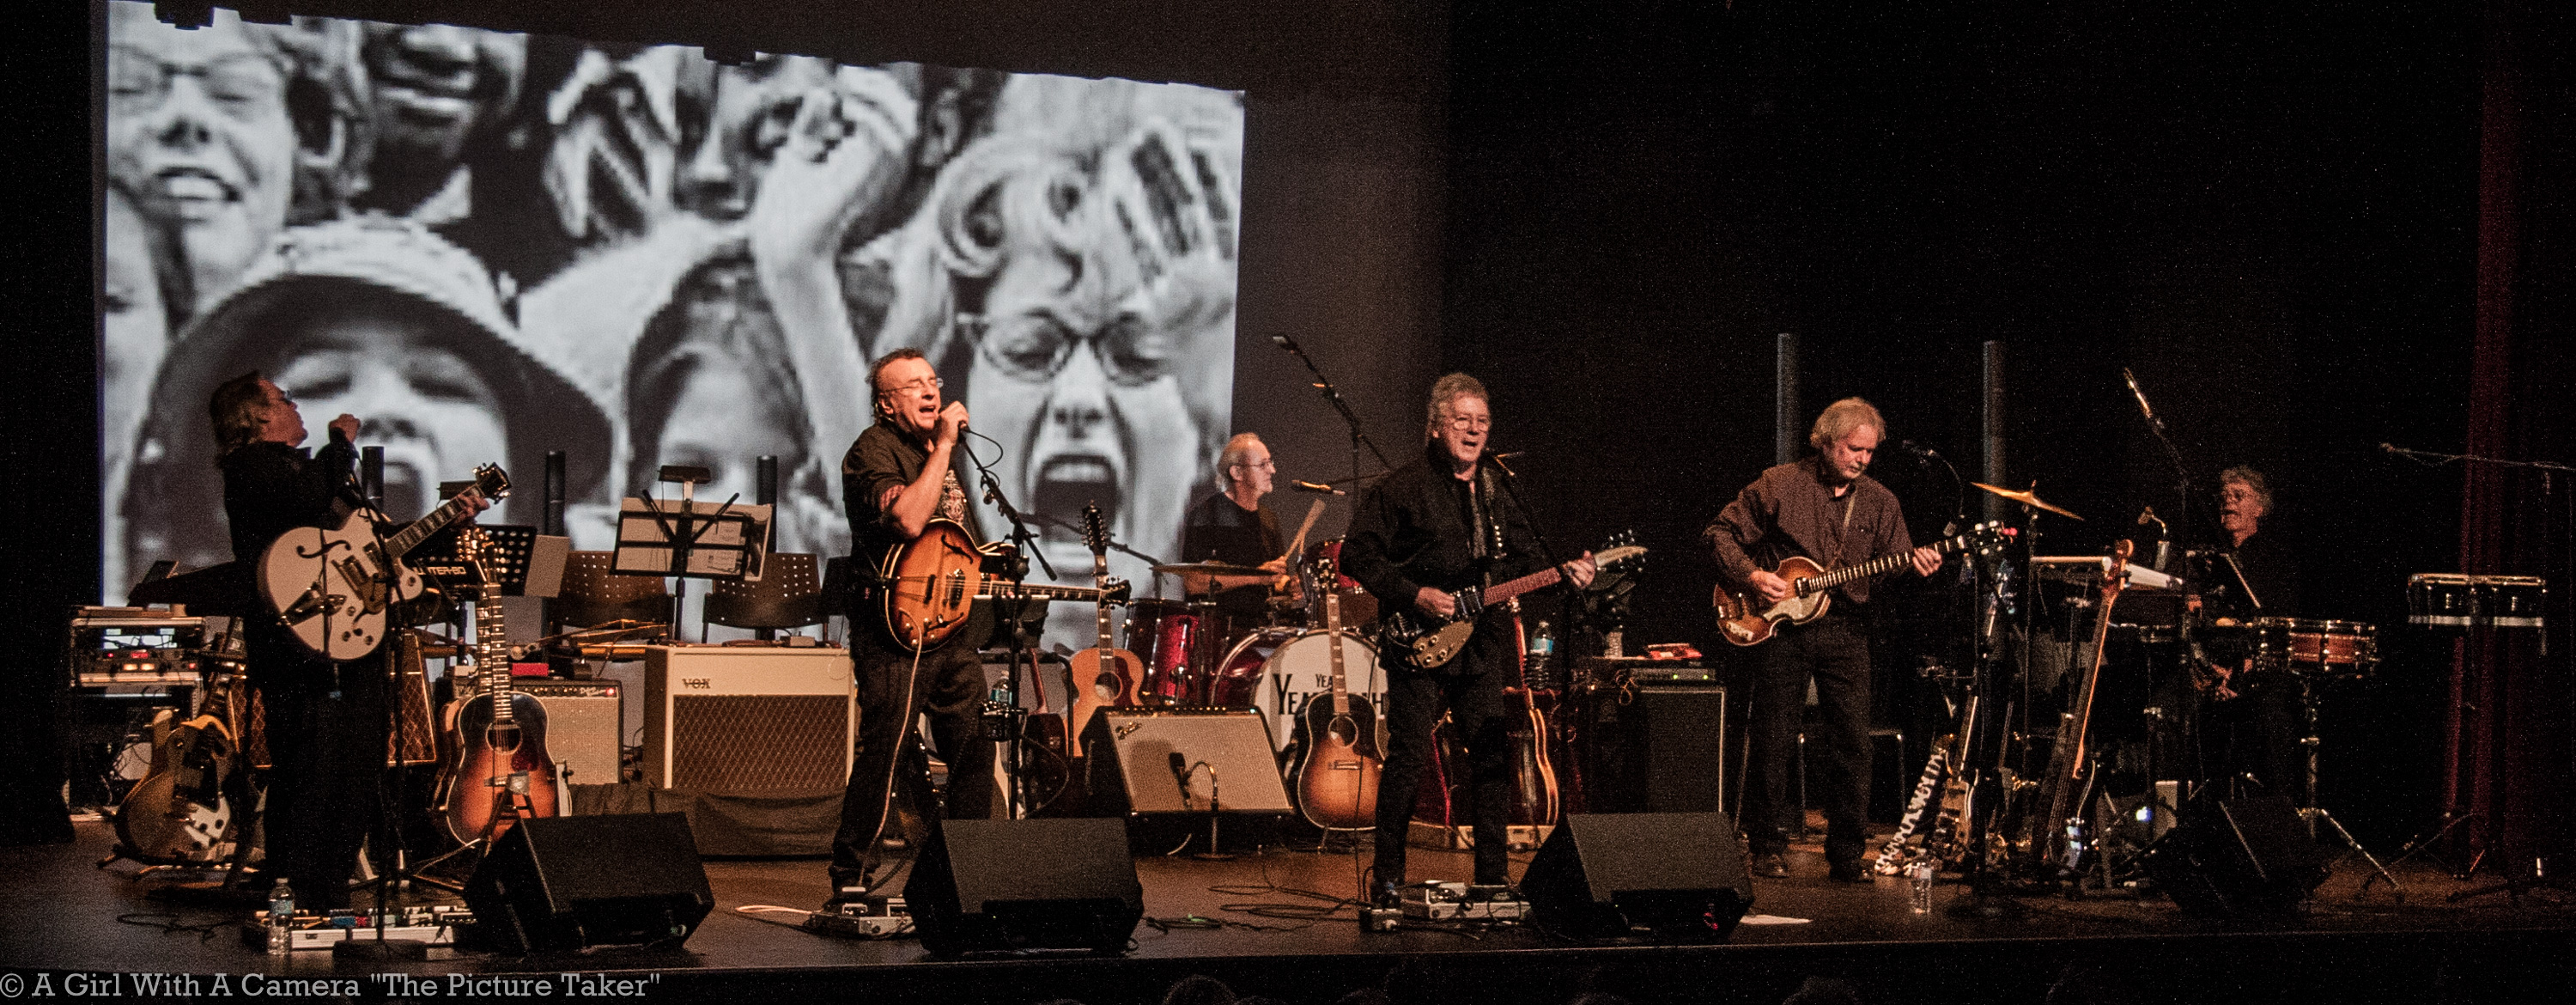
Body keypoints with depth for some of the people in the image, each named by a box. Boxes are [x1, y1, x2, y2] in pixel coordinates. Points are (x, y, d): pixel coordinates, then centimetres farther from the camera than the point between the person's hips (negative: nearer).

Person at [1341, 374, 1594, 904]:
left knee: (1493, 757, 5)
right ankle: (1387, 880, 1)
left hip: (1484, 644, 5)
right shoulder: (1403, 487, -3)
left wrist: (1564, 573, -3)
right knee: (1408, 758, -7)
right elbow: (1357, 554, -6)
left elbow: (1525, 559, 17)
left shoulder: (1499, 490, 15)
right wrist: (1415, 595, -14)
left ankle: (1493, 876, 13)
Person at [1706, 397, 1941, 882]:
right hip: (1782, 624, -2)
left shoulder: (1879, 501, 7)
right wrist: (1752, 576, -11)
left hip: (1845, 629, 3)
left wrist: (1916, 568, -15)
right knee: (1774, 740, 1)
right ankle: (1769, 847, 13)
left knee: (1852, 742, -2)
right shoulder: (1780, 486, -2)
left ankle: (1846, 853, 7)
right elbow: (1720, 531, 1)